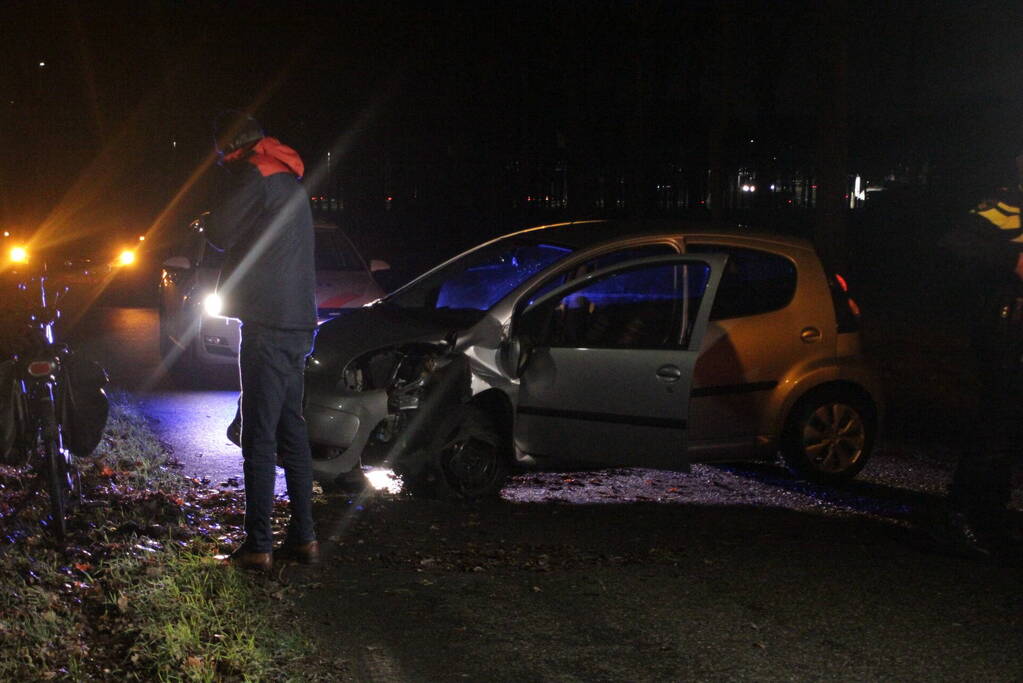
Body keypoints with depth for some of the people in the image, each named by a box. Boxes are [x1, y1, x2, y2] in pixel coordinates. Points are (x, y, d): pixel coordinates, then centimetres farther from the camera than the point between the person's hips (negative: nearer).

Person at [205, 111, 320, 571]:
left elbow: (220, 233, -8)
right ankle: (303, 537, 16)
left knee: (260, 437, -6)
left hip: (267, 324, -9)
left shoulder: (254, 176, -9)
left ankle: (258, 546, -4)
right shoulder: (290, 179, 19)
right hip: (299, 322, 9)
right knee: (292, 431, 13)